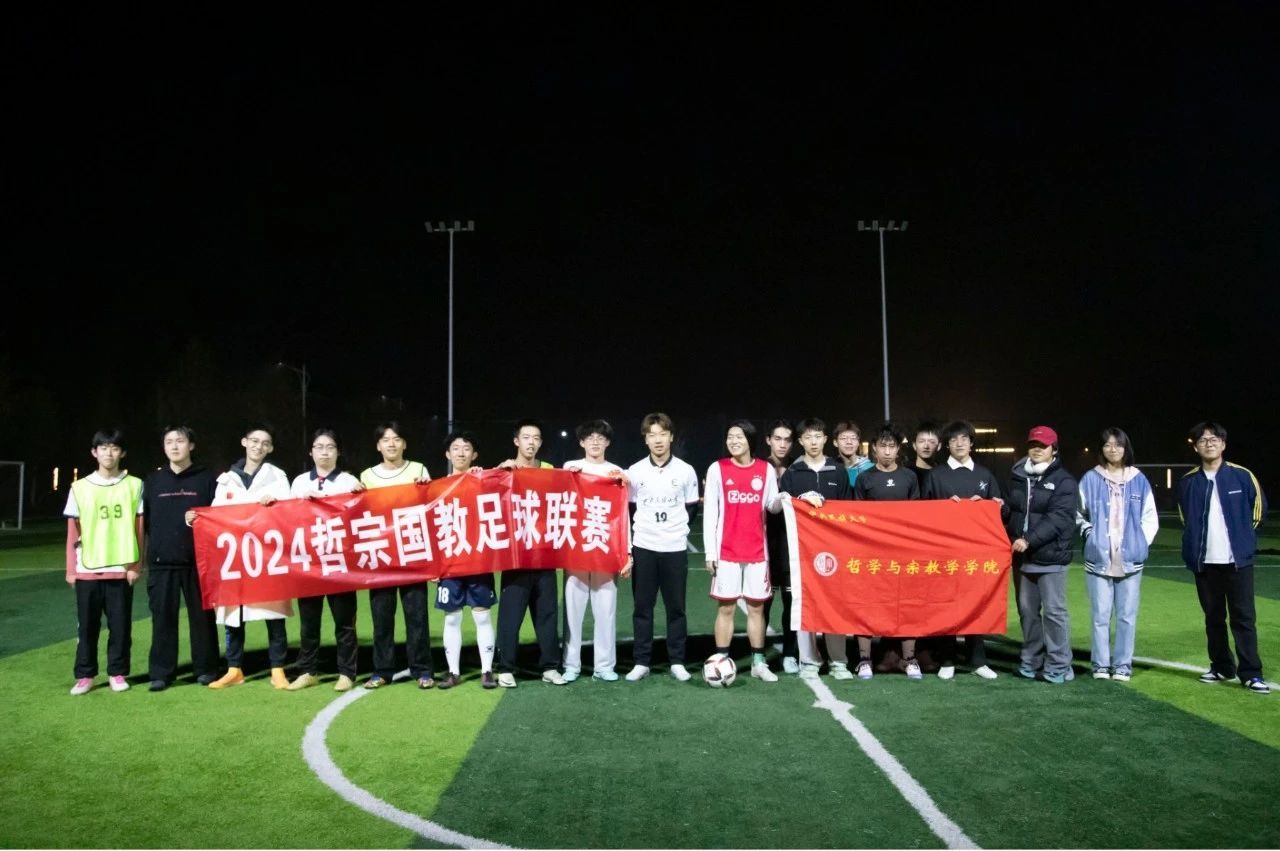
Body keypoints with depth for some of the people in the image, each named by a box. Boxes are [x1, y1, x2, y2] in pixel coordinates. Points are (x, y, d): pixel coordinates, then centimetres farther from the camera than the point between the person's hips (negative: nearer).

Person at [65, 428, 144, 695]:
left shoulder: (134, 485, 2)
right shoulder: (80, 488, 5)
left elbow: (139, 529, 3)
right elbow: (73, 532, 7)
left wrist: (136, 565, -2)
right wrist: (70, 569, 3)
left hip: (121, 569, -1)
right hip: (87, 570, 1)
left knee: (120, 626, 4)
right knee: (87, 626, 7)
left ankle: (117, 673, 16)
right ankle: (85, 675, 17)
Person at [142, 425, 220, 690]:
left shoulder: (206, 478, 4)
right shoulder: (153, 480, 10)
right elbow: (144, 519, 13)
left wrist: (200, 521, -13)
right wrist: (162, 539, 3)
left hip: (198, 560, -1)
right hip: (161, 561, 2)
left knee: (202, 616, 4)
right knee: (163, 617, 3)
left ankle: (205, 669, 14)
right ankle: (160, 673, 11)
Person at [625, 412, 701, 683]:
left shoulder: (686, 471, 1)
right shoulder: (634, 471, 1)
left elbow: (692, 508, 10)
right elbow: (629, 509, 10)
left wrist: (676, 527, 4)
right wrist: (642, 529, 5)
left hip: (675, 548, 0)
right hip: (643, 548, 1)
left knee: (676, 607, 5)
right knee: (642, 607, 5)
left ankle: (677, 662, 15)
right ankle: (641, 662, 13)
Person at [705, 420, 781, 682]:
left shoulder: (766, 469, 5)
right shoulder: (717, 469, -1)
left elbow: (772, 506, 11)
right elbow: (709, 512, -2)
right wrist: (710, 552, -6)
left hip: (757, 551, 2)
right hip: (726, 552, -2)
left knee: (756, 607, 7)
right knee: (725, 607, 1)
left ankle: (758, 663, 15)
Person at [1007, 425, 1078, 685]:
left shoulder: (1063, 481, -4)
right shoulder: (1017, 477, 12)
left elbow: (1060, 518, -15)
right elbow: (1010, 512, 17)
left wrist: (1029, 540, -23)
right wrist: (1012, 540, 0)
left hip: (1050, 557, -5)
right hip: (1021, 557, 5)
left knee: (1054, 611, -3)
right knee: (1027, 611, 11)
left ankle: (1059, 666, 7)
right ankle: (1031, 662, 22)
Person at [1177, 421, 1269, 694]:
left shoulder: (1242, 476, -4)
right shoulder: (1188, 482, 1)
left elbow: (1259, 508, 7)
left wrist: (1244, 537, 8)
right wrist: (1195, 543, 10)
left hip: (1238, 560, -2)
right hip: (1204, 561, 2)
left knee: (1243, 617, -1)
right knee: (1213, 617, 10)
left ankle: (1251, 673, 5)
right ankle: (1221, 667, 21)